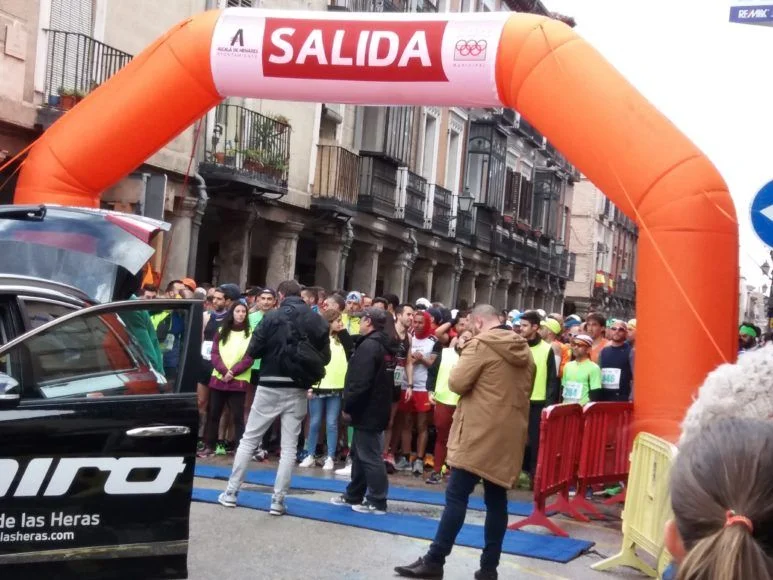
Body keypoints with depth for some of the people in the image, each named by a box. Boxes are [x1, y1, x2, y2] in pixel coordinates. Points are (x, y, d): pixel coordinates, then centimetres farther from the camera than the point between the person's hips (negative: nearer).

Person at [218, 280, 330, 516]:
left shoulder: (273, 317, -6)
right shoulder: (318, 321, 3)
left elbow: (253, 350, -7)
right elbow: (325, 356, 4)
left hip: (271, 386, -2)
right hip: (298, 390, 2)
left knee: (248, 440, 9)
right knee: (289, 446, 6)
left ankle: (230, 493, 13)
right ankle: (278, 501, 5)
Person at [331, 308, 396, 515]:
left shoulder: (368, 346, -18)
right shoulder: (385, 346, 13)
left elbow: (360, 382, -24)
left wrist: (348, 407, -15)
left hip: (366, 411, -10)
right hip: (377, 409, 10)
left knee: (369, 456, -4)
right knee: (359, 453, 18)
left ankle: (377, 502, 1)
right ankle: (354, 495, 27)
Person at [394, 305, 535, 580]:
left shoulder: (480, 344, -9)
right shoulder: (524, 350, 13)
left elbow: (457, 383, -12)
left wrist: (464, 366, 7)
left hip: (480, 433, -7)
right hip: (509, 435, 7)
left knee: (456, 496, -3)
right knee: (496, 500, 9)